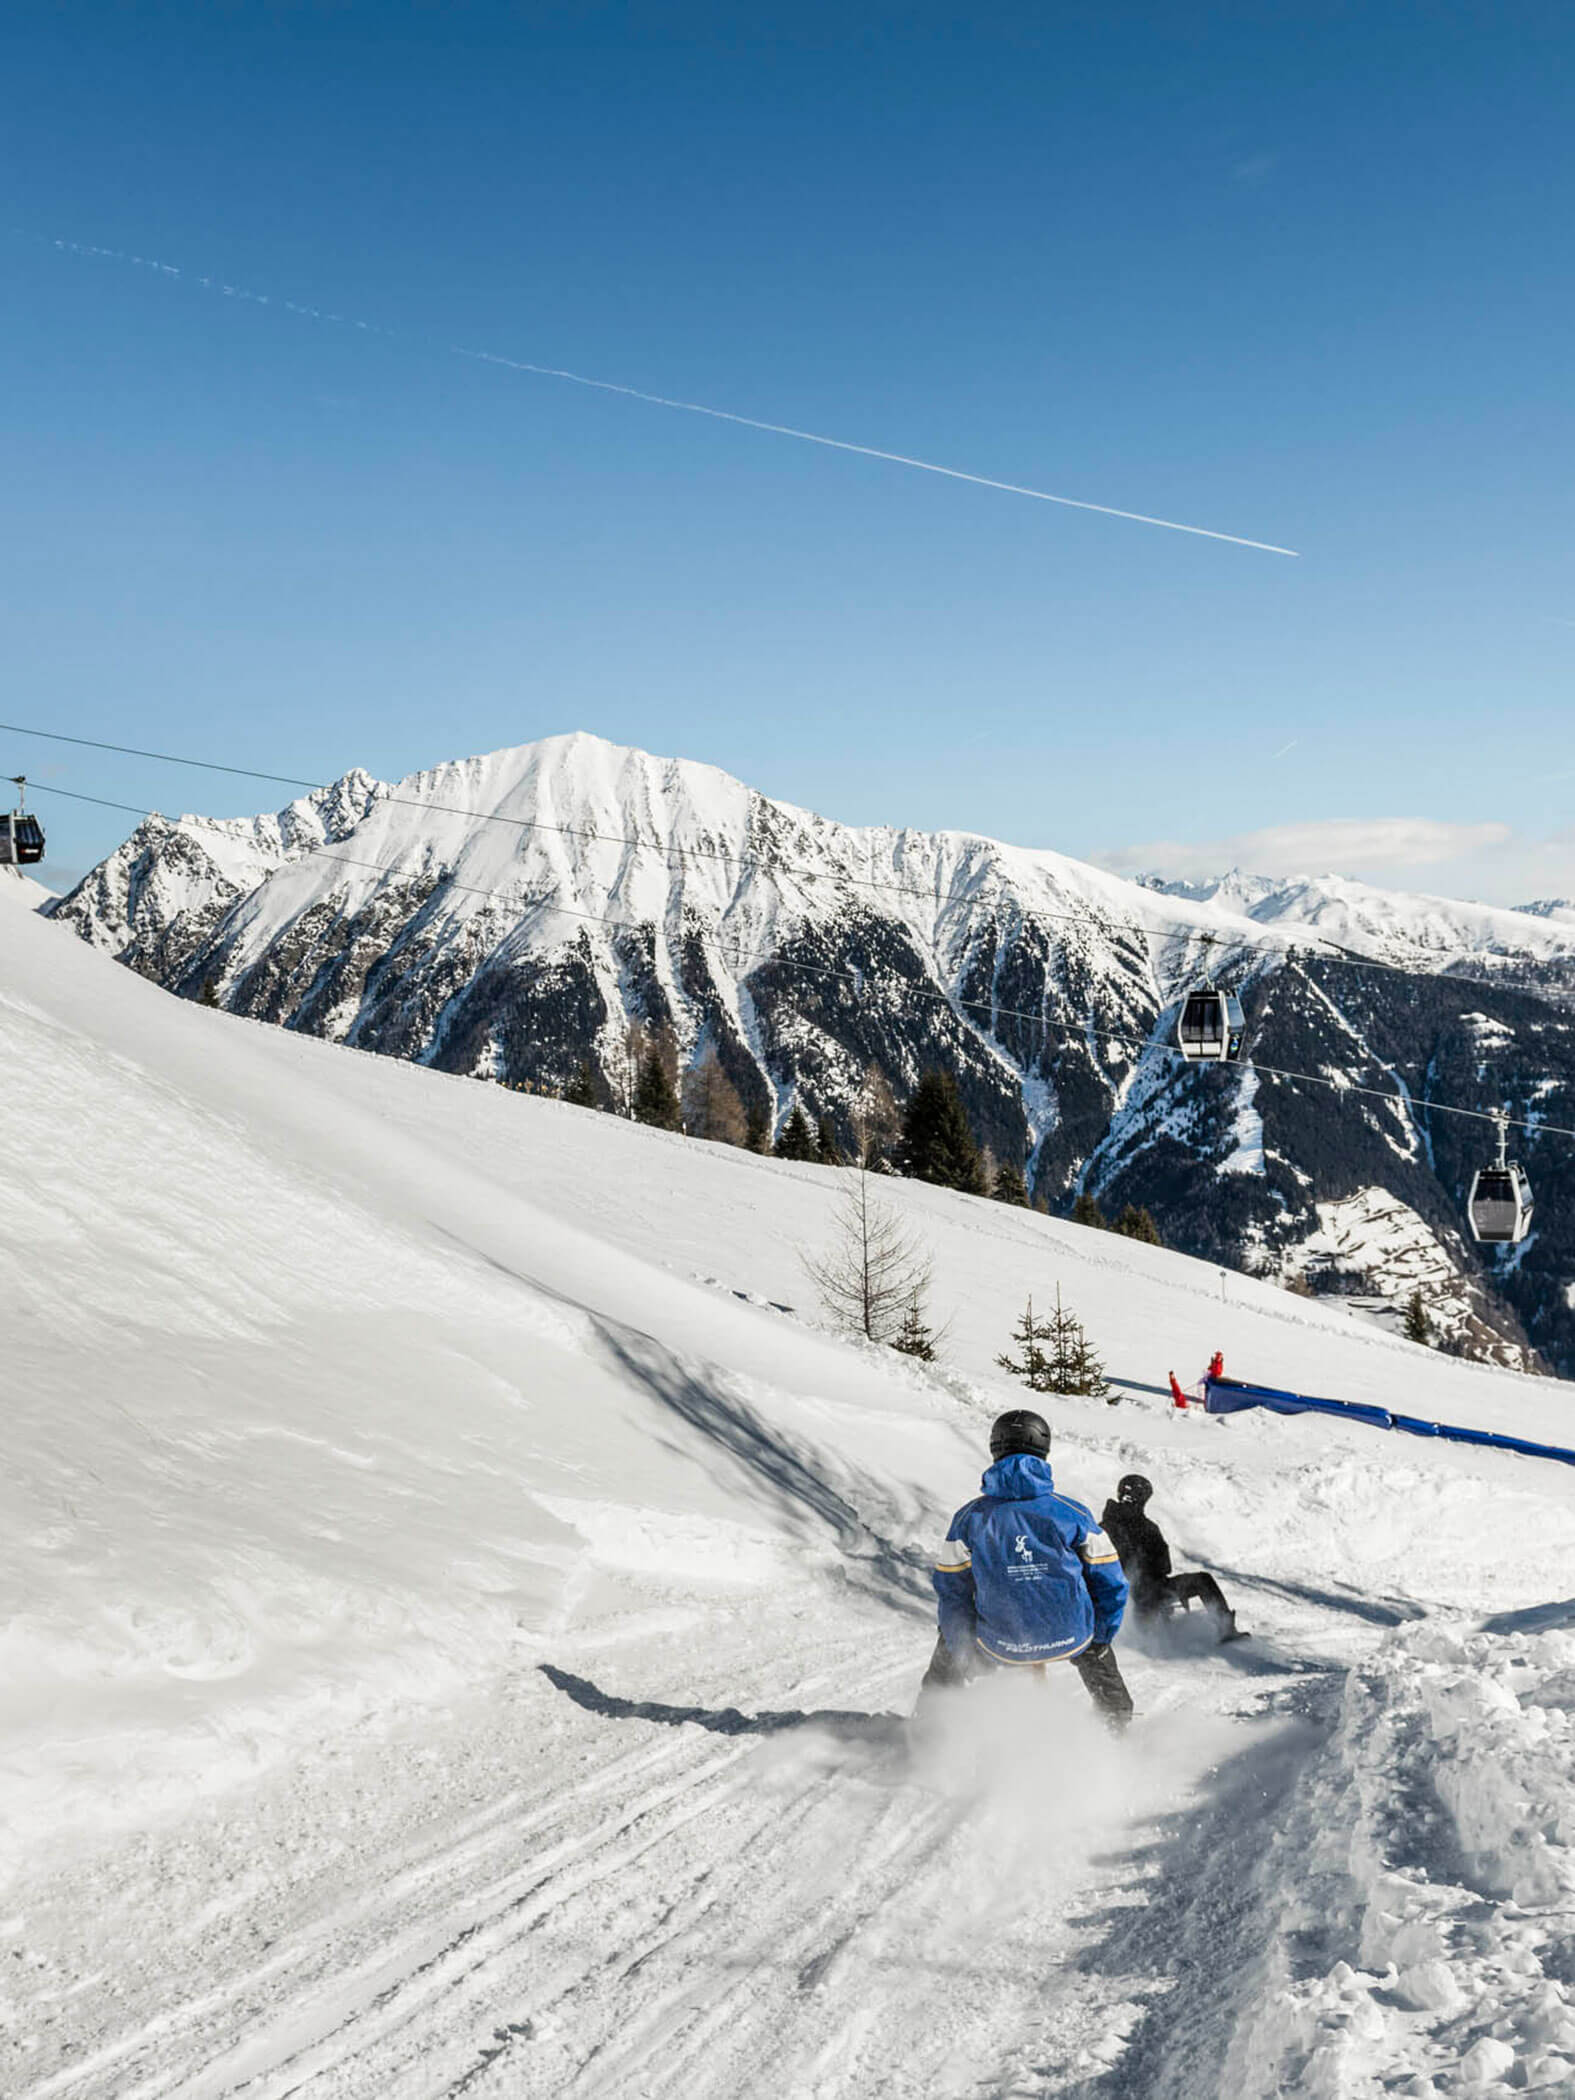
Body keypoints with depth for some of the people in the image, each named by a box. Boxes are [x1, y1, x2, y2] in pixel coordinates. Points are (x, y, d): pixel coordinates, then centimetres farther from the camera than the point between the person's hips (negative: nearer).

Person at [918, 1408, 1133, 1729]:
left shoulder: (970, 1517, -4)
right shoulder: (1072, 1513, -5)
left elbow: (952, 1592, 2)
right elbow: (1110, 1583, 2)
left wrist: (962, 1655, 14)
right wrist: (1100, 1638, 18)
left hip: (1000, 1647, 0)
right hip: (1070, 1640, 0)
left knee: (950, 1645, 31)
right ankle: (1117, 1719, 44)